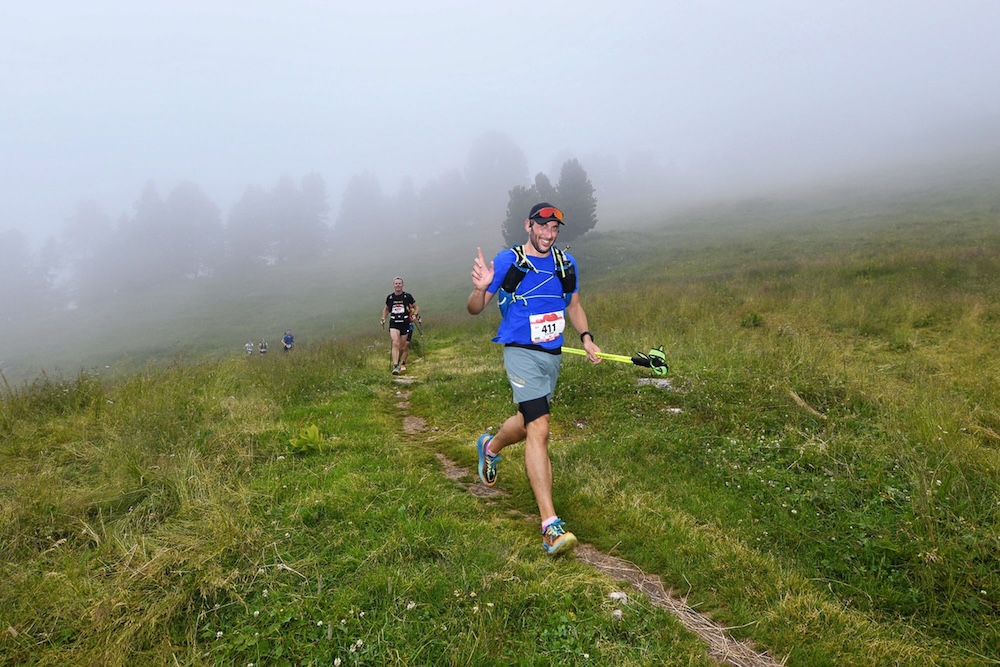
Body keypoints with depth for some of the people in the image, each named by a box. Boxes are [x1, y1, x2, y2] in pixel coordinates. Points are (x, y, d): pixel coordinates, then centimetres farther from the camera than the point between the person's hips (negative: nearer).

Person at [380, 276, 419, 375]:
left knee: (404, 347, 5)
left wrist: (415, 315, -8)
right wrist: (383, 319, 13)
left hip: (405, 324, 0)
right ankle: (395, 366, -21)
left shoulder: (407, 296, -1)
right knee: (395, 343, -18)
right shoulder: (390, 297, 6)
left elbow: (416, 307, 9)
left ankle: (402, 364, 30)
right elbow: (386, 309, 25)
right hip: (394, 324, 1)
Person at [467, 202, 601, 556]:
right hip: (522, 354, -6)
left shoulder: (566, 263, 6)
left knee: (529, 420, 21)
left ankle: (490, 447, 55)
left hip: (554, 355, 6)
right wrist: (481, 288, -30)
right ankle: (550, 526, -16)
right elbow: (474, 309, -8)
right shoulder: (507, 260, -9)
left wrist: (586, 338, 4)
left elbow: (574, 305, 20)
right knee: (539, 430, -17)